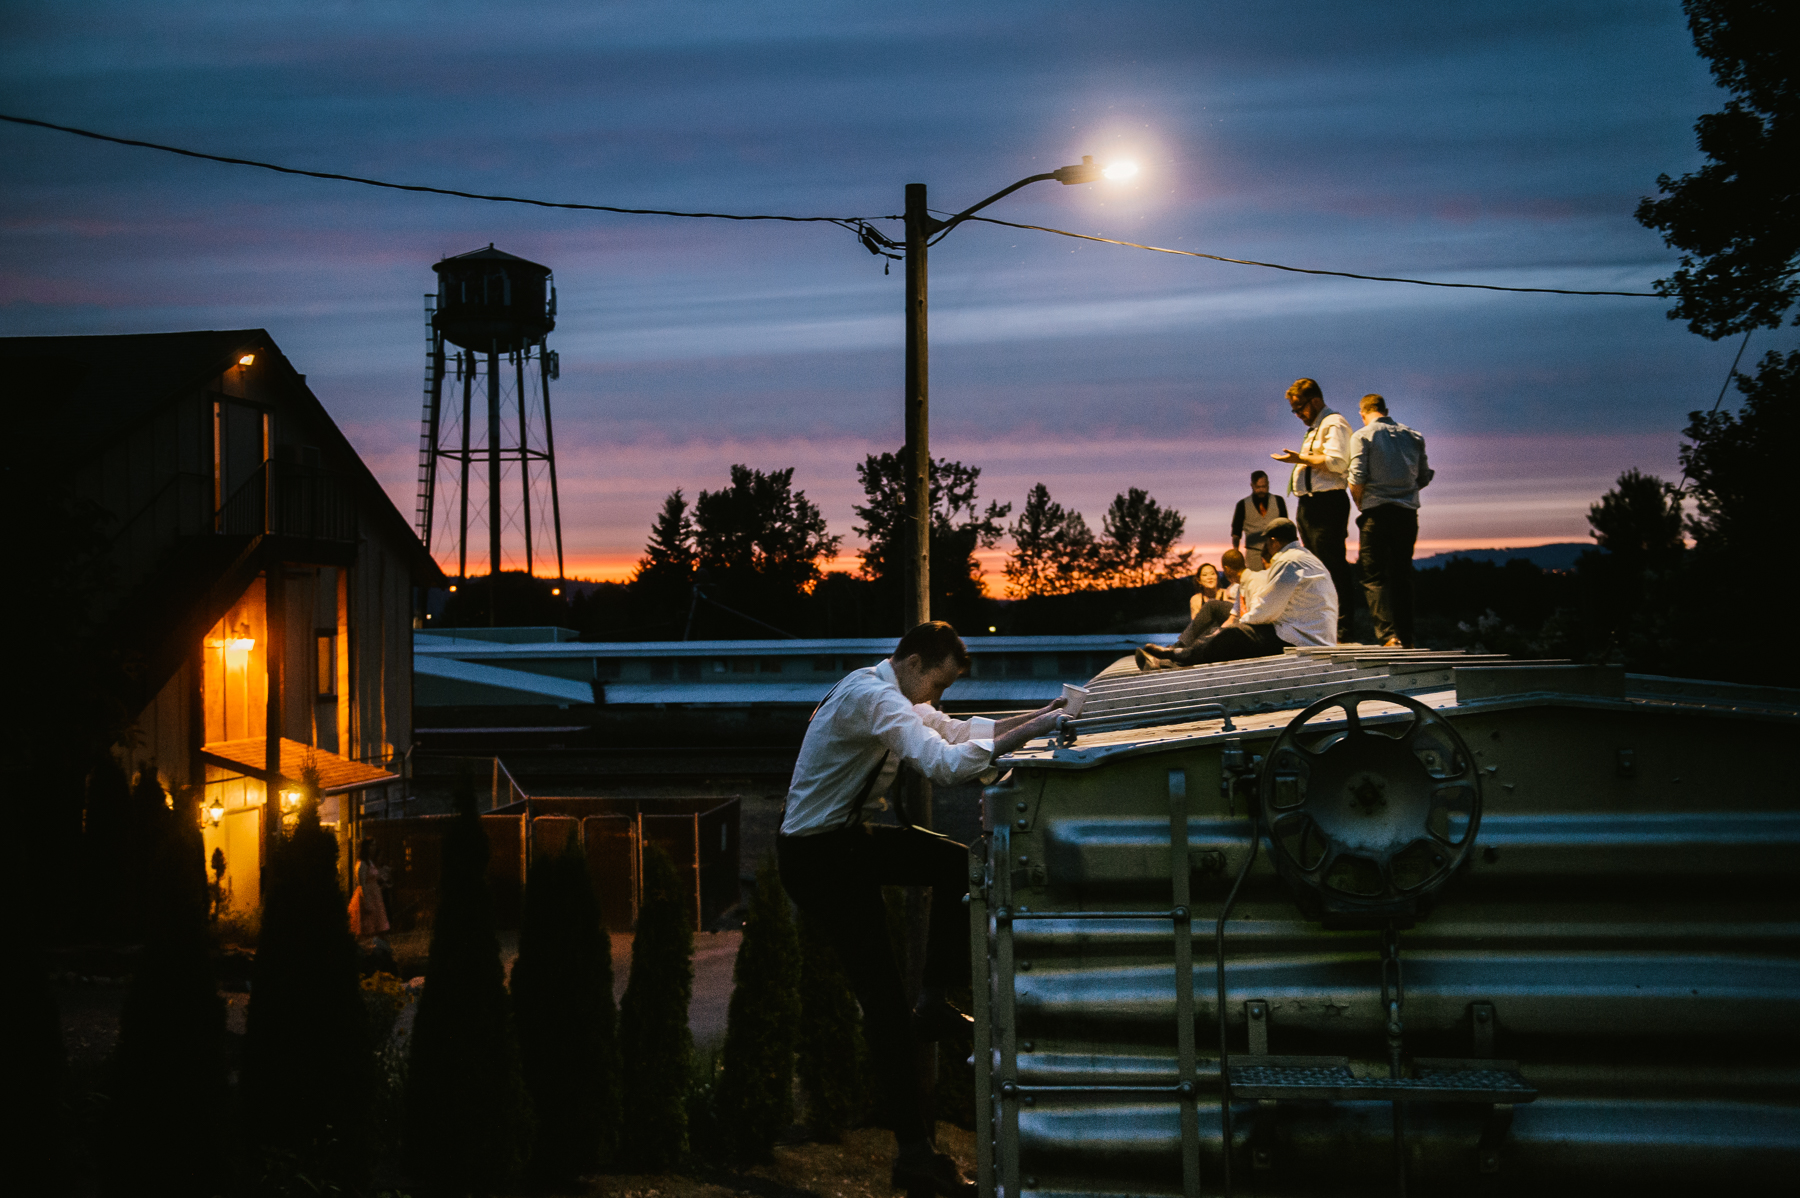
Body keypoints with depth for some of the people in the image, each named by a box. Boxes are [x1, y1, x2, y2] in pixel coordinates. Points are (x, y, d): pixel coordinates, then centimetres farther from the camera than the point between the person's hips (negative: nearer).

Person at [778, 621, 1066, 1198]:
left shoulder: (894, 695, 8)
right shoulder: (872, 697, -25)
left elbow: (956, 730, 18)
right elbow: (945, 763, -36)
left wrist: (1037, 716, 5)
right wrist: (1030, 733, -30)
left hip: (850, 836, 10)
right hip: (817, 858, -10)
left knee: (958, 864, 10)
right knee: (884, 996, -8)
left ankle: (933, 1003, 12)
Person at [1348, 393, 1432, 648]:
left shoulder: (1363, 436, -2)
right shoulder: (1413, 436, 11)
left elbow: (1357, 478, -10)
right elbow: (1424, 477, 12)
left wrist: (1360, 504, 6)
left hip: (1377, 512, -4)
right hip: (1408, 512, 4)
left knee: (1374, 576, -3)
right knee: (1402, 575, 12)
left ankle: (1389, 635, -18)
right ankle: (1406, 639, 10)